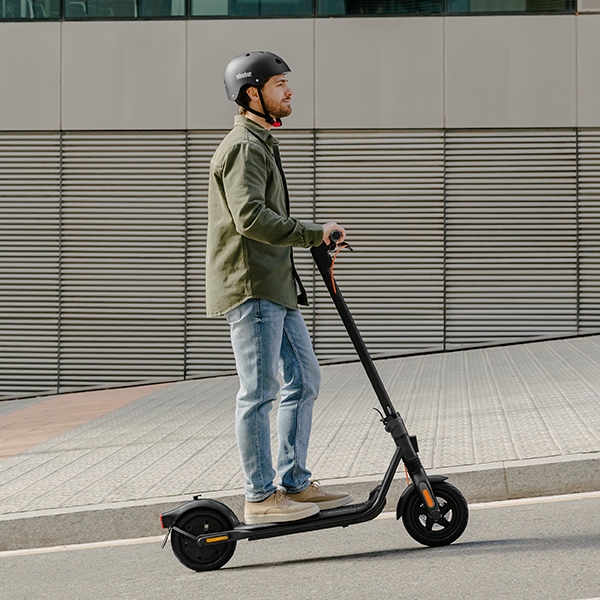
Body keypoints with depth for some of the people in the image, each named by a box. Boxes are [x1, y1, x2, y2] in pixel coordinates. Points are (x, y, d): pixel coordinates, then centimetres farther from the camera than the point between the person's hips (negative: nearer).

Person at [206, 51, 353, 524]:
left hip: (277, 285, 10)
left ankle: (295, 484, 16)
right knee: (260, 391, -6)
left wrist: (316, 239, 21)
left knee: (304, 380, 10)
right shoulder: (243, 147, -12)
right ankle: (260, 497, 0)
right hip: (251, 287, -10)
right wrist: (312, 234, -23)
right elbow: (250, 216, -26)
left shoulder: (263, 143, 23)